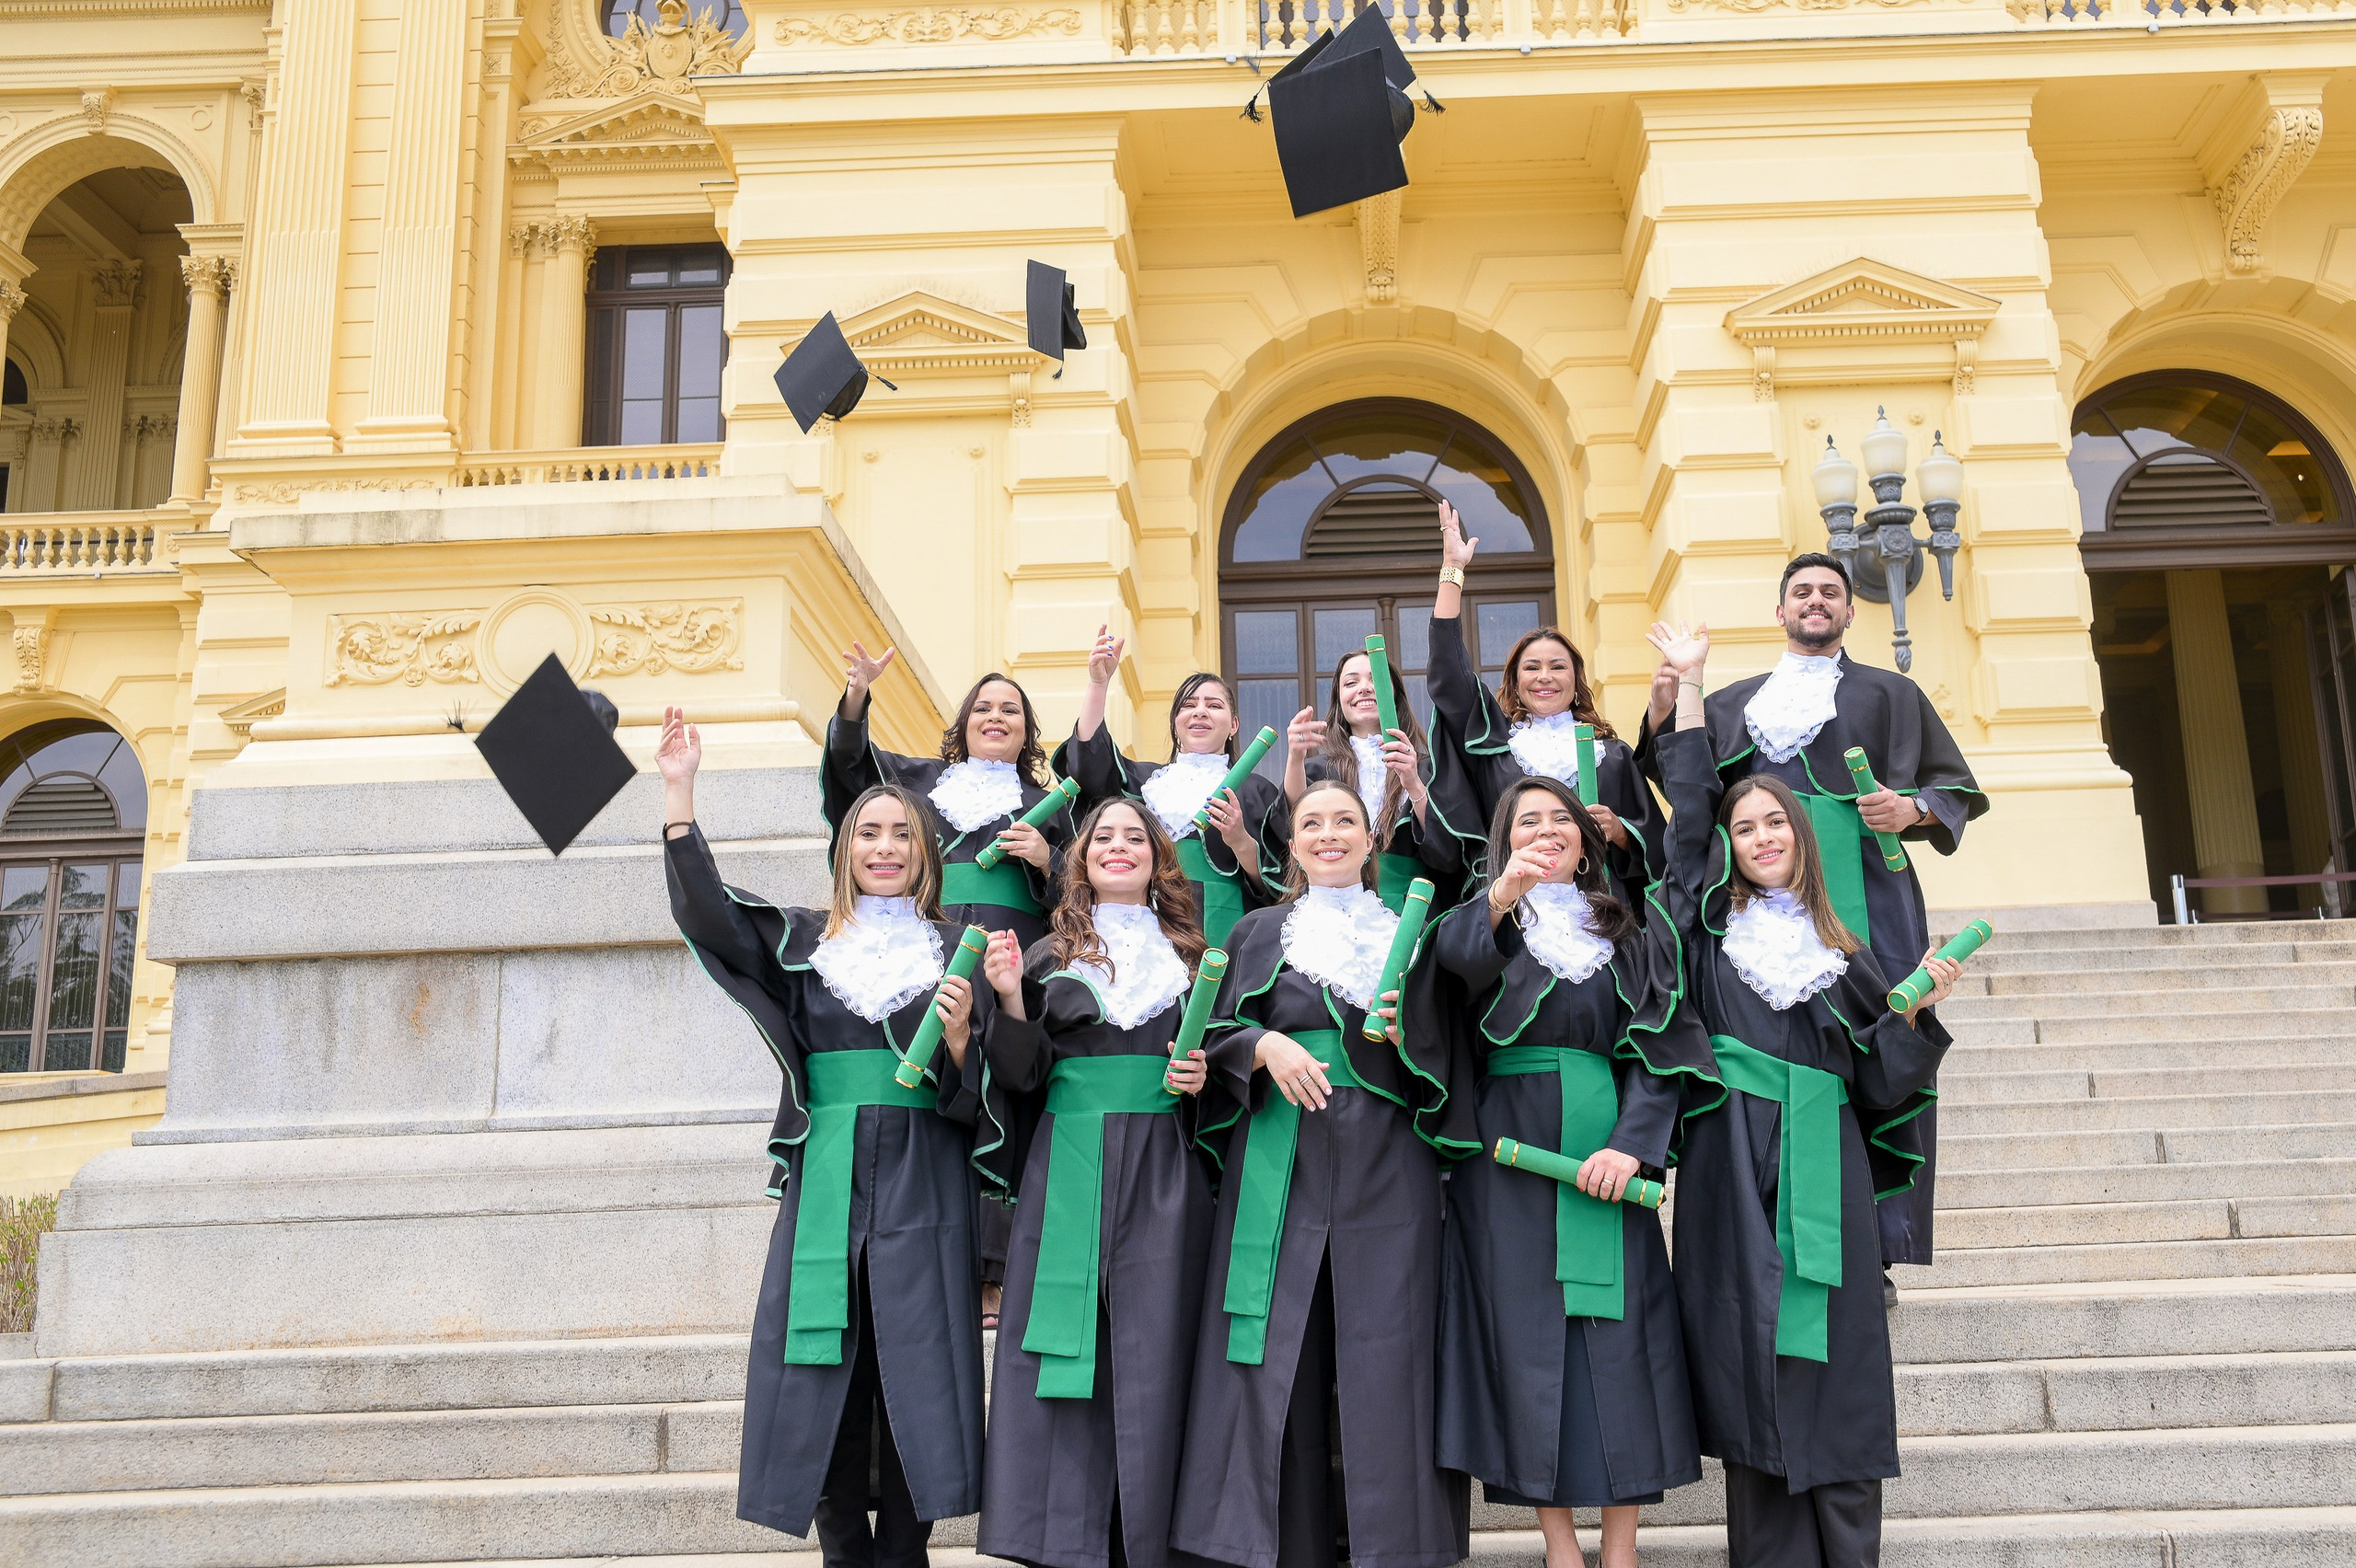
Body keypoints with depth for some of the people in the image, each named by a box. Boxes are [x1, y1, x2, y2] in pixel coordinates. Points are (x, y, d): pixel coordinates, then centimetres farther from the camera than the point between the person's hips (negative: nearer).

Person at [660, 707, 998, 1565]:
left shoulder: (954, 950, 9)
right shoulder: (802, 941, 11)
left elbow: (972, 1098, 6)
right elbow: (704, 912, -5)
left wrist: (958, 1032, -16)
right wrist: (678, 792, -13)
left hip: (921, 1187, -1)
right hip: (826, 1182, 1)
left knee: (913, 1371, -1)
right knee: (825, 1378, 1)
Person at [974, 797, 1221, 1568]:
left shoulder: (1190, 957, 13)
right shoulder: (1050, 956, 11)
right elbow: (1021, 1078, 5)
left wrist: (1202, 1080, -3)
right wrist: (1009, 999, -10)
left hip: (1161, 1179, 0)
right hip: (1068, 1176, 0)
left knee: (1152, 1357, -1)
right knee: (1066, 1355, -3)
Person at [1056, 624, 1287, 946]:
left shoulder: (1255, 792, 11)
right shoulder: (1143, 779, 17)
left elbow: (1275, 882, 5)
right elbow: (1089, 765, -3)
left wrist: (1240, 842, -14)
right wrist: (1098, 682, -10)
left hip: (1222, 935, -1)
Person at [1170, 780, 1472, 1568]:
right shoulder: (1259, 933, 12)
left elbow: (1442, 1059, 9)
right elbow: (1216, 1037, 7)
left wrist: (1406, 1033, -11)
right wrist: (1266, 1046, -12)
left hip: (1385, 1172, 0)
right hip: (1281, 1169, 0)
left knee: (1384, 1355, -2)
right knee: (1281, 1355, -2)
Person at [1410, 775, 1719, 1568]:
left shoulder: (1629, 936, 13)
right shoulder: (1486, 919, 8)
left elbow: (1658, 1047, 3)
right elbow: (1456, 956, -17)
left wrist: (1632, 1144, -12)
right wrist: (1501, 895, -38)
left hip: (1606, 1152, 1)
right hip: (1508, 1154, -1)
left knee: (1618, 1332, -2)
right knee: (1527, 1331, -2)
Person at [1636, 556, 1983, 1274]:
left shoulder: (1891, 695, 16)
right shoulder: (1734, 704, 20)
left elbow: (1956, 788, 14)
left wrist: (1912, 809, -7)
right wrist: (1663, 719, -2)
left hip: (1866, 906, -1)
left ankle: (1871, 1254, -2)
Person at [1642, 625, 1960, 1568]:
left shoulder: (1844, 957, 14)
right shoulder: (1711, 929, 10)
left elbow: (1882, 1086, 10)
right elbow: (1688, 813, 9)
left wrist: (1916, 1011, -7)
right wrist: (1688, 686, 12)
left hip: (1822, 1187, 1)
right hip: (1734, 1181, -1)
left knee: (1836, 1384, -1)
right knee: (1753, 1388, -2)